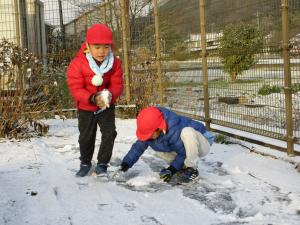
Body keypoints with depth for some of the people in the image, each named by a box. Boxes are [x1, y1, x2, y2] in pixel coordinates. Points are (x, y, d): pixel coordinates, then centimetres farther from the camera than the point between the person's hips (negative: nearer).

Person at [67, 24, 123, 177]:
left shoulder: (114, 62, -15)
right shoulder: (78, 64, -24)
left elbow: (117, 84, -13)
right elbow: (76, 89, -23)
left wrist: (110, 95, -36)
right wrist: (93, 99, -38)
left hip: (107, 106, 1)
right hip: (86, 107, -1)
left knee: (109, 133, -7)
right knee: (86, 137, 10)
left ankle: (102, 164, 9)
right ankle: (85, 163, 34)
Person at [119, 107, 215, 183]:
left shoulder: (174, 131, -37)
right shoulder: (153, 132, -13)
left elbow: (183, 152, -27)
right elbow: (137, 148, -4)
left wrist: (172, 169, -24)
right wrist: (126, 164, -12)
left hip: (203, 143, -8)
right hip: (184, 145, 8)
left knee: (187, 132, -39)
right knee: (158, 149, -6)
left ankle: (191, 168, -22)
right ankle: (184, 167, 4)